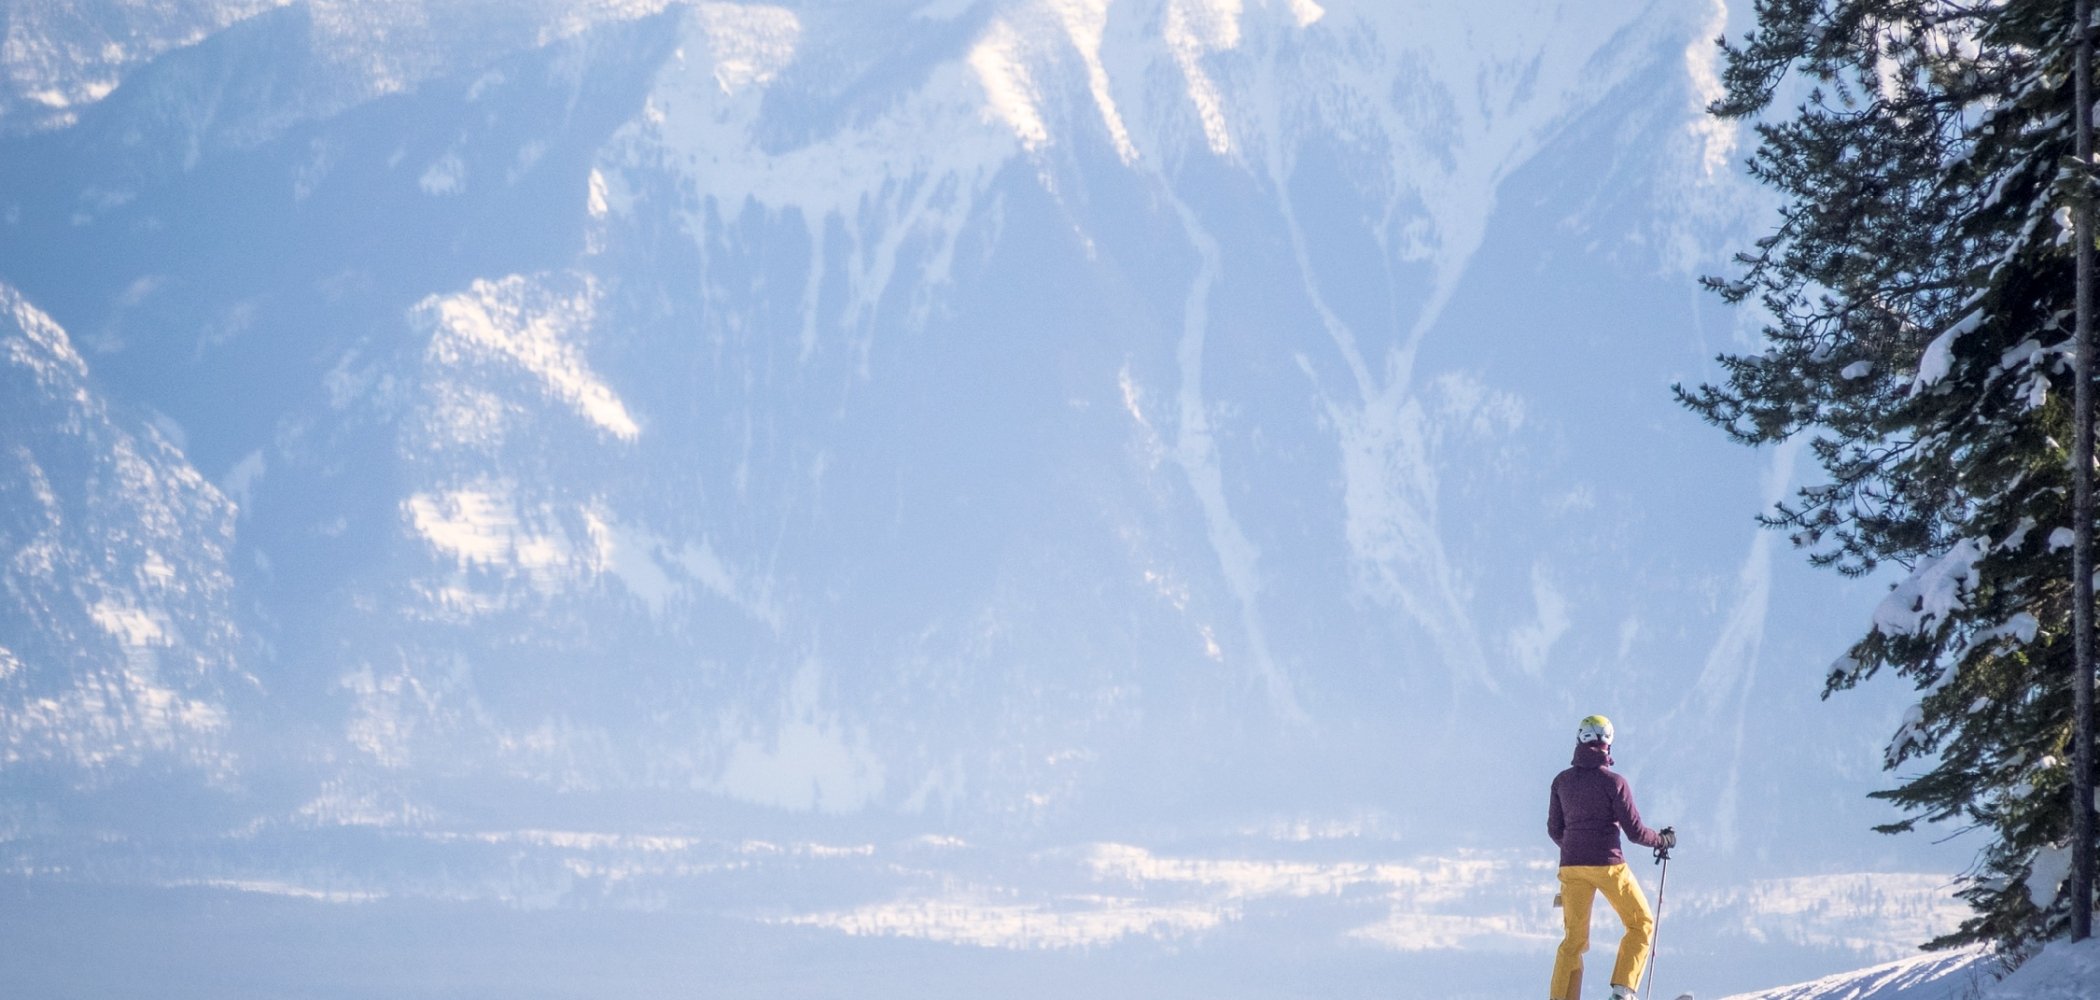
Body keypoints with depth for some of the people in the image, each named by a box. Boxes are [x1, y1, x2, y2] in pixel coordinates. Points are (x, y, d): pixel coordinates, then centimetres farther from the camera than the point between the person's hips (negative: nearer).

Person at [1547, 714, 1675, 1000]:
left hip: (1571, 866, 4)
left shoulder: (1562, 781, 4)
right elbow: (1635, 831, -9)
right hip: (1608, 864, -4)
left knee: (1574, 939, 13)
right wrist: (1662, 840, 11)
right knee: (1641, 924, 13)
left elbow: (1555, 830, 12)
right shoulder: (1614, 782, -10)